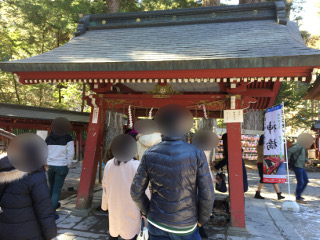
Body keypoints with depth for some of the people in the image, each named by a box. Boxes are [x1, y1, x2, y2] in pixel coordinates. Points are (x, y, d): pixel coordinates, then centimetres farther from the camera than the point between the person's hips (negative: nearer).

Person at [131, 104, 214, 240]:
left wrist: (147, 213, 11)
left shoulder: (149, 155, -10)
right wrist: (201, 219, 3)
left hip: (156, 224, 2)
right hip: (186, 227, -1)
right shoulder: (197, 155, -16)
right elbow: (207, 195, -14)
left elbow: (136, 192, -5)